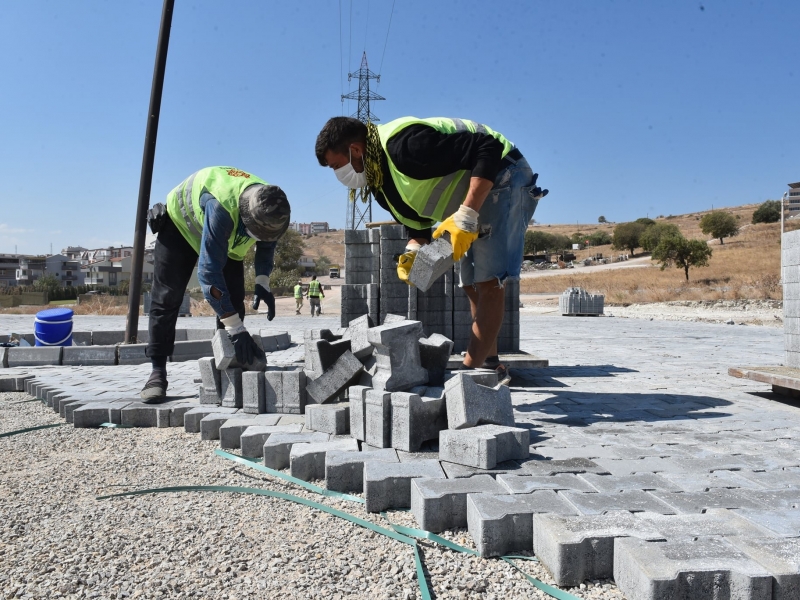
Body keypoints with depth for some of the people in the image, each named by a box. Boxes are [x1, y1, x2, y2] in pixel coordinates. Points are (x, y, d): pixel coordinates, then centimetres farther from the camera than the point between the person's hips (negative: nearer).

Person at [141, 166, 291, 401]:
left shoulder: (268, 208, -27)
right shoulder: (221, 207, -47)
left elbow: (267, 243, -2)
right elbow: (209, 272, -47)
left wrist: (262, 283, -17)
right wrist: (236, 329, -48)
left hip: (227, 237, 5)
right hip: (181, 222, -5)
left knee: (233, 300, -6)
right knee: (166, 298, -9)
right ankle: (158, 372, -3)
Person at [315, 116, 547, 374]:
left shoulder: (404, 144, -30)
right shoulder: (379, 181, 1)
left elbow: (490, 148, -32)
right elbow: (416, 224, 8)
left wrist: (466, 217, -34)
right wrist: (412, 253, -15)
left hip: (503, 177, -10)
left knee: (488, 282, -15)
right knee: (473, 285, 11)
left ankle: (469, 369, -13)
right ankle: (488, 363, 20)